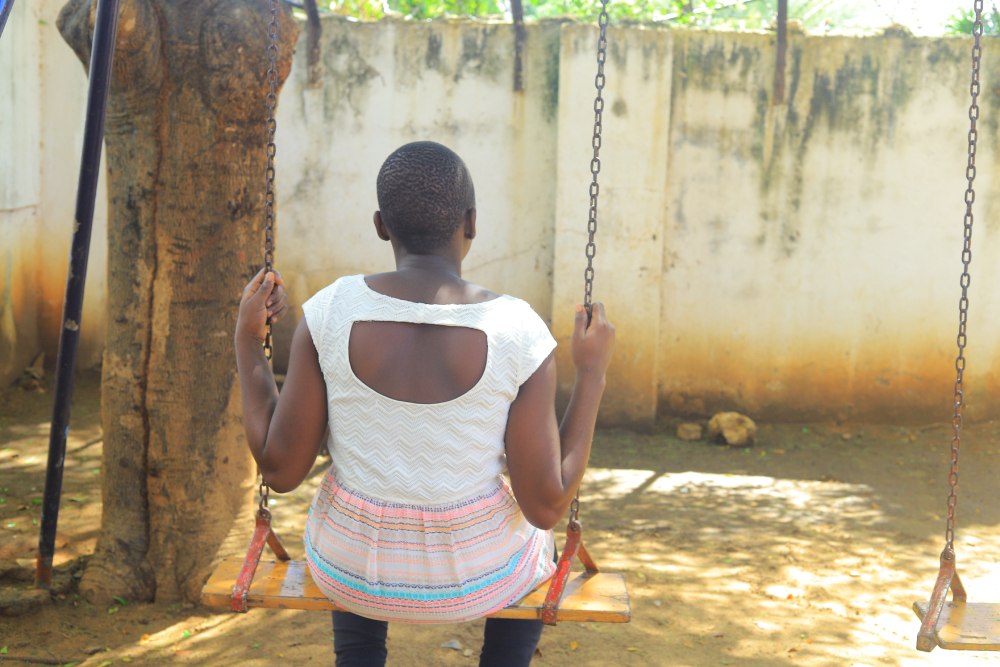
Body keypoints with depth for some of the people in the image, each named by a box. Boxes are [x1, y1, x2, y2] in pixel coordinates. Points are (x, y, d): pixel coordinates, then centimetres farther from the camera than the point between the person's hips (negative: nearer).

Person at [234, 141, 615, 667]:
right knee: (535, 549, 38)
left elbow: (280, 470, -12)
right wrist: (592, 374, -8)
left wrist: (246, 341, -2)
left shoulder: (330, 312, -19)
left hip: (356, 564, 1)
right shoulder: (518, 333, -22)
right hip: (473, 572, -1)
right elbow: (547, 506, -17)